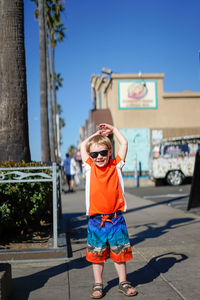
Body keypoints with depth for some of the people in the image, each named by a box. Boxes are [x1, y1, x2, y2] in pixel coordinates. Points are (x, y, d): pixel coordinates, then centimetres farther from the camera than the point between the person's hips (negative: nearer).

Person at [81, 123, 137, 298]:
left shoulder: (116, 166, 2)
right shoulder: (90, 168, 3)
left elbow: (124, 143, 7)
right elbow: (82, 146, 11)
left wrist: (113, 129, 15)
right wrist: (98, 134, 17)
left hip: (115, 218, 0)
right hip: (96, 220, 0)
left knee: (120, 251, 9)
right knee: (97, 254, 8)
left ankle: (123, 282, 24)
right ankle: (98, 285, 21)